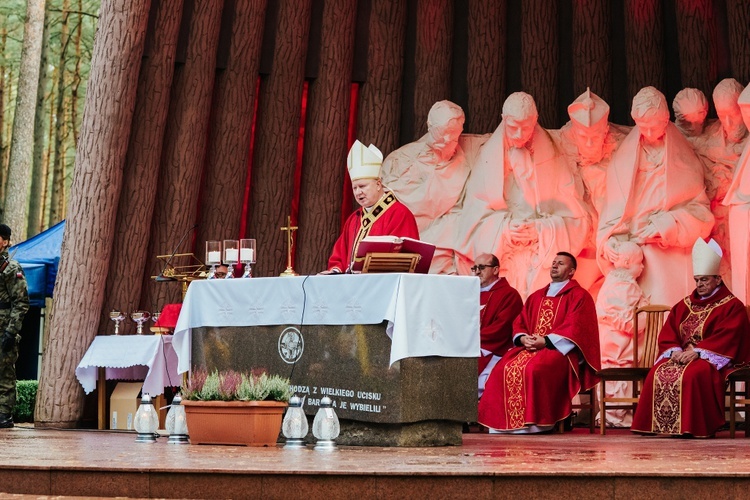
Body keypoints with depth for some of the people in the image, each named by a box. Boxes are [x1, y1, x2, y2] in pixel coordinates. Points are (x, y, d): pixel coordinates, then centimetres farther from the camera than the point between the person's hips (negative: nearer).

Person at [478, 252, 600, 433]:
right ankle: (504, 421, -22)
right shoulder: (536, 296, 24)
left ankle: (535, 422, -28)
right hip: (530, 347, 6)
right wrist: (523, 338, -5)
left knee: (532, 369, -35)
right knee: (504, 368, -23)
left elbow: (573, 328, -9)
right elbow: (519, 323, 18)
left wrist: (545, 341, -18)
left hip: (561, 350, -6)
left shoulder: (579, 296, 4)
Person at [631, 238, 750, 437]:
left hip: (713, 359, -5)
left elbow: (725, 339, -13)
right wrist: (676, 351, -11)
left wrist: (697, 352, -22)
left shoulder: (732, 306, 0)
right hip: (682, 355, 5)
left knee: (692, 374, -37)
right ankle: (660, 425, -23)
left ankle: (693, 426, -30)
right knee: (659, 372, -24)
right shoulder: (685, 305, 17)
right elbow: (668, 333, 10)